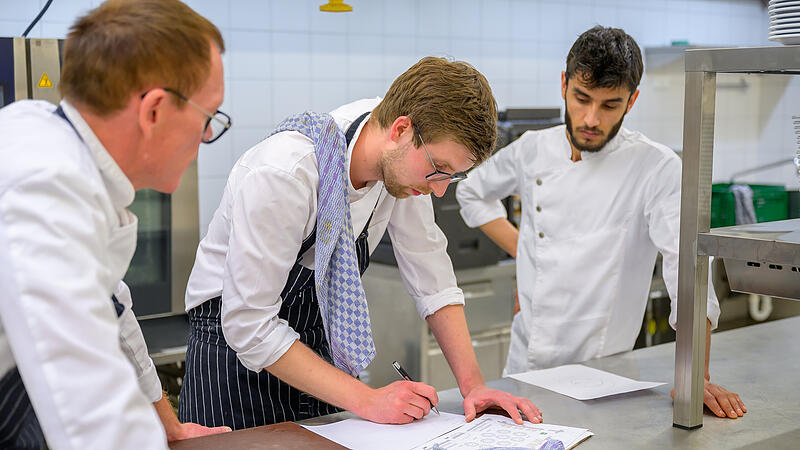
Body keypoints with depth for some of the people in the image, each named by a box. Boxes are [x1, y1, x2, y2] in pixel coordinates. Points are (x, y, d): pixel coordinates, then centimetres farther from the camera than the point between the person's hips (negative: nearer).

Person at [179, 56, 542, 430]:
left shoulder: (404, 161, -12)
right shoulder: (280, 175, -33)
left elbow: (430, 276, -2)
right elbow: (250, 325, -30)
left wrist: (472, 384, -10)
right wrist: (366, 400, -30)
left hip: (327, 344, 6)